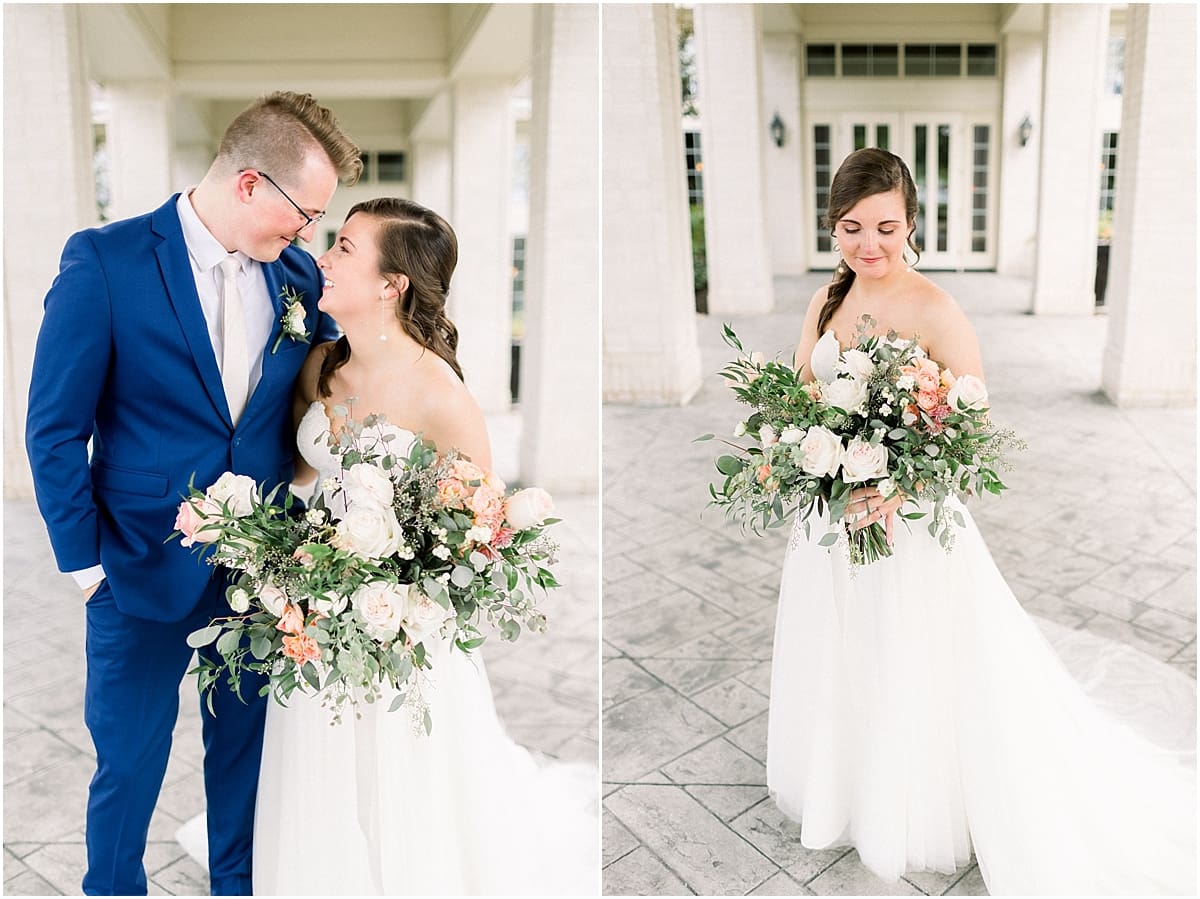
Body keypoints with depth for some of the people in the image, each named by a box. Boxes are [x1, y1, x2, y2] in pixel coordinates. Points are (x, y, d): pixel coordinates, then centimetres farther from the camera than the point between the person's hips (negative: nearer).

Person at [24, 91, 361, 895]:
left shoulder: (300, 275, 0)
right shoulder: (105, 262, -12)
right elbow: (55, 429, -9)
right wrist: (84, 561, -7)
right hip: (144, 571, -3)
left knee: (247, 747, 19)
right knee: (129, 764, 14)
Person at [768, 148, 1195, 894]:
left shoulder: (936, 312, -17)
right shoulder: (830, 297, 2)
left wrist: (902, 485, -32)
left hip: (908, 521, -6)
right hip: (829, 517, 6)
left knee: (907, 679, 10)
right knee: (835, 668, 22)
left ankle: (906, 817, 34)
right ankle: (840, 790, 47)